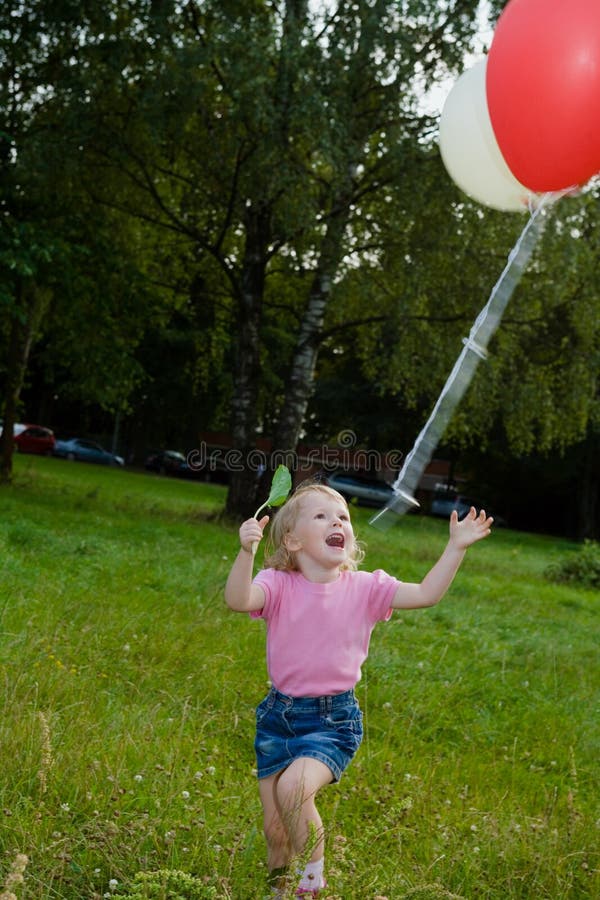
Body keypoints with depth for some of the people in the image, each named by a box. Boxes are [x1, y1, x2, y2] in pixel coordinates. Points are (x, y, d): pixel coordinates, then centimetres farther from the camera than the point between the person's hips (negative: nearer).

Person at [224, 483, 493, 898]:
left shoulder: (364, 588, -2)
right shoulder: (278, 584, -8)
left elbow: (426, 594, -7)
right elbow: (238, 599, -27)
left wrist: (457, 547, -15)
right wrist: (247, 551, -43)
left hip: (334, 719, -1)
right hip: (279, 716, 1)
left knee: (294, 787, -27)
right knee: (276, 830, 8)